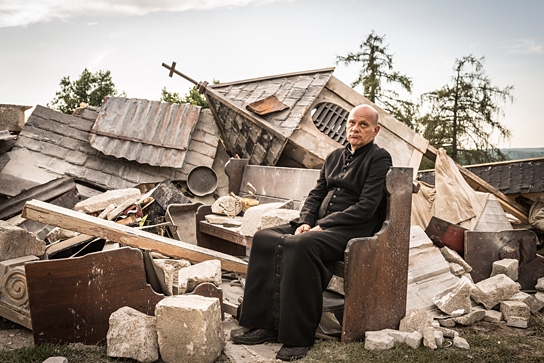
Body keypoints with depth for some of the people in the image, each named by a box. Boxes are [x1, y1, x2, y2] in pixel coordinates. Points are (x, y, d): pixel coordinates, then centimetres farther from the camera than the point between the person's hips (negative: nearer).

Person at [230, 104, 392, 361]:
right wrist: (305, 222, -3)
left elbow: (366, 207, -13)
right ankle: (263, 325, -12)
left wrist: (323, 226, -16)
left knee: (299, 245, -34)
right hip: (320, 225, 8)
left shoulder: (379, 159, -3)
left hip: (351, 231, -7)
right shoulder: (334, 157, 20)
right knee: (264, 238, -12)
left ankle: (299, 338, -25)